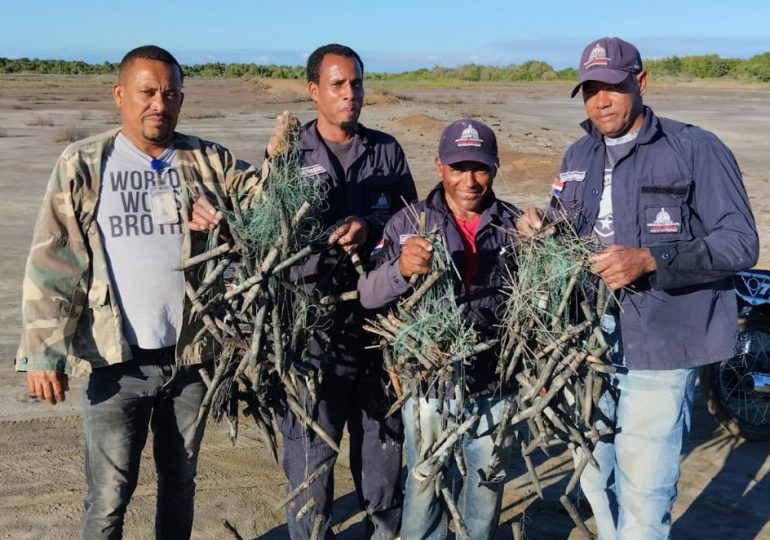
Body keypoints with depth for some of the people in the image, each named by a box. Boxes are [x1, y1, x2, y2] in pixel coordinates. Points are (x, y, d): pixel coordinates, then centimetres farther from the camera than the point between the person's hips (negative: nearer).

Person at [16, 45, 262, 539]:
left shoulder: (208, 162, 3)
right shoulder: (83, 166, -2)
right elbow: (52, 262, -4)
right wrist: (42, 350, -10)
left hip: (192, 355, 2)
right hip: (116, 360, -2)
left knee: (180, 481, 17)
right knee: (109, 494, 4)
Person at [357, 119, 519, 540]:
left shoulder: (514, 225, 1)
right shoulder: (408, 223, -4)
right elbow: (368, 296, -13)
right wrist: (401, 268, -32)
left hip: (494, 387, 2)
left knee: (486, 489, 17)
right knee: (425, 489, 10)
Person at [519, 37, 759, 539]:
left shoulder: (696, 149, -7)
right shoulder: (579, 155, 13)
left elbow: (740, 242, -13)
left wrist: (649, 261, -26)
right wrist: (541, 229, -4)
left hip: (658, 345, -6)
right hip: (588, 340, 6)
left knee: (643, 490, -3)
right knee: (595, 476, 18)